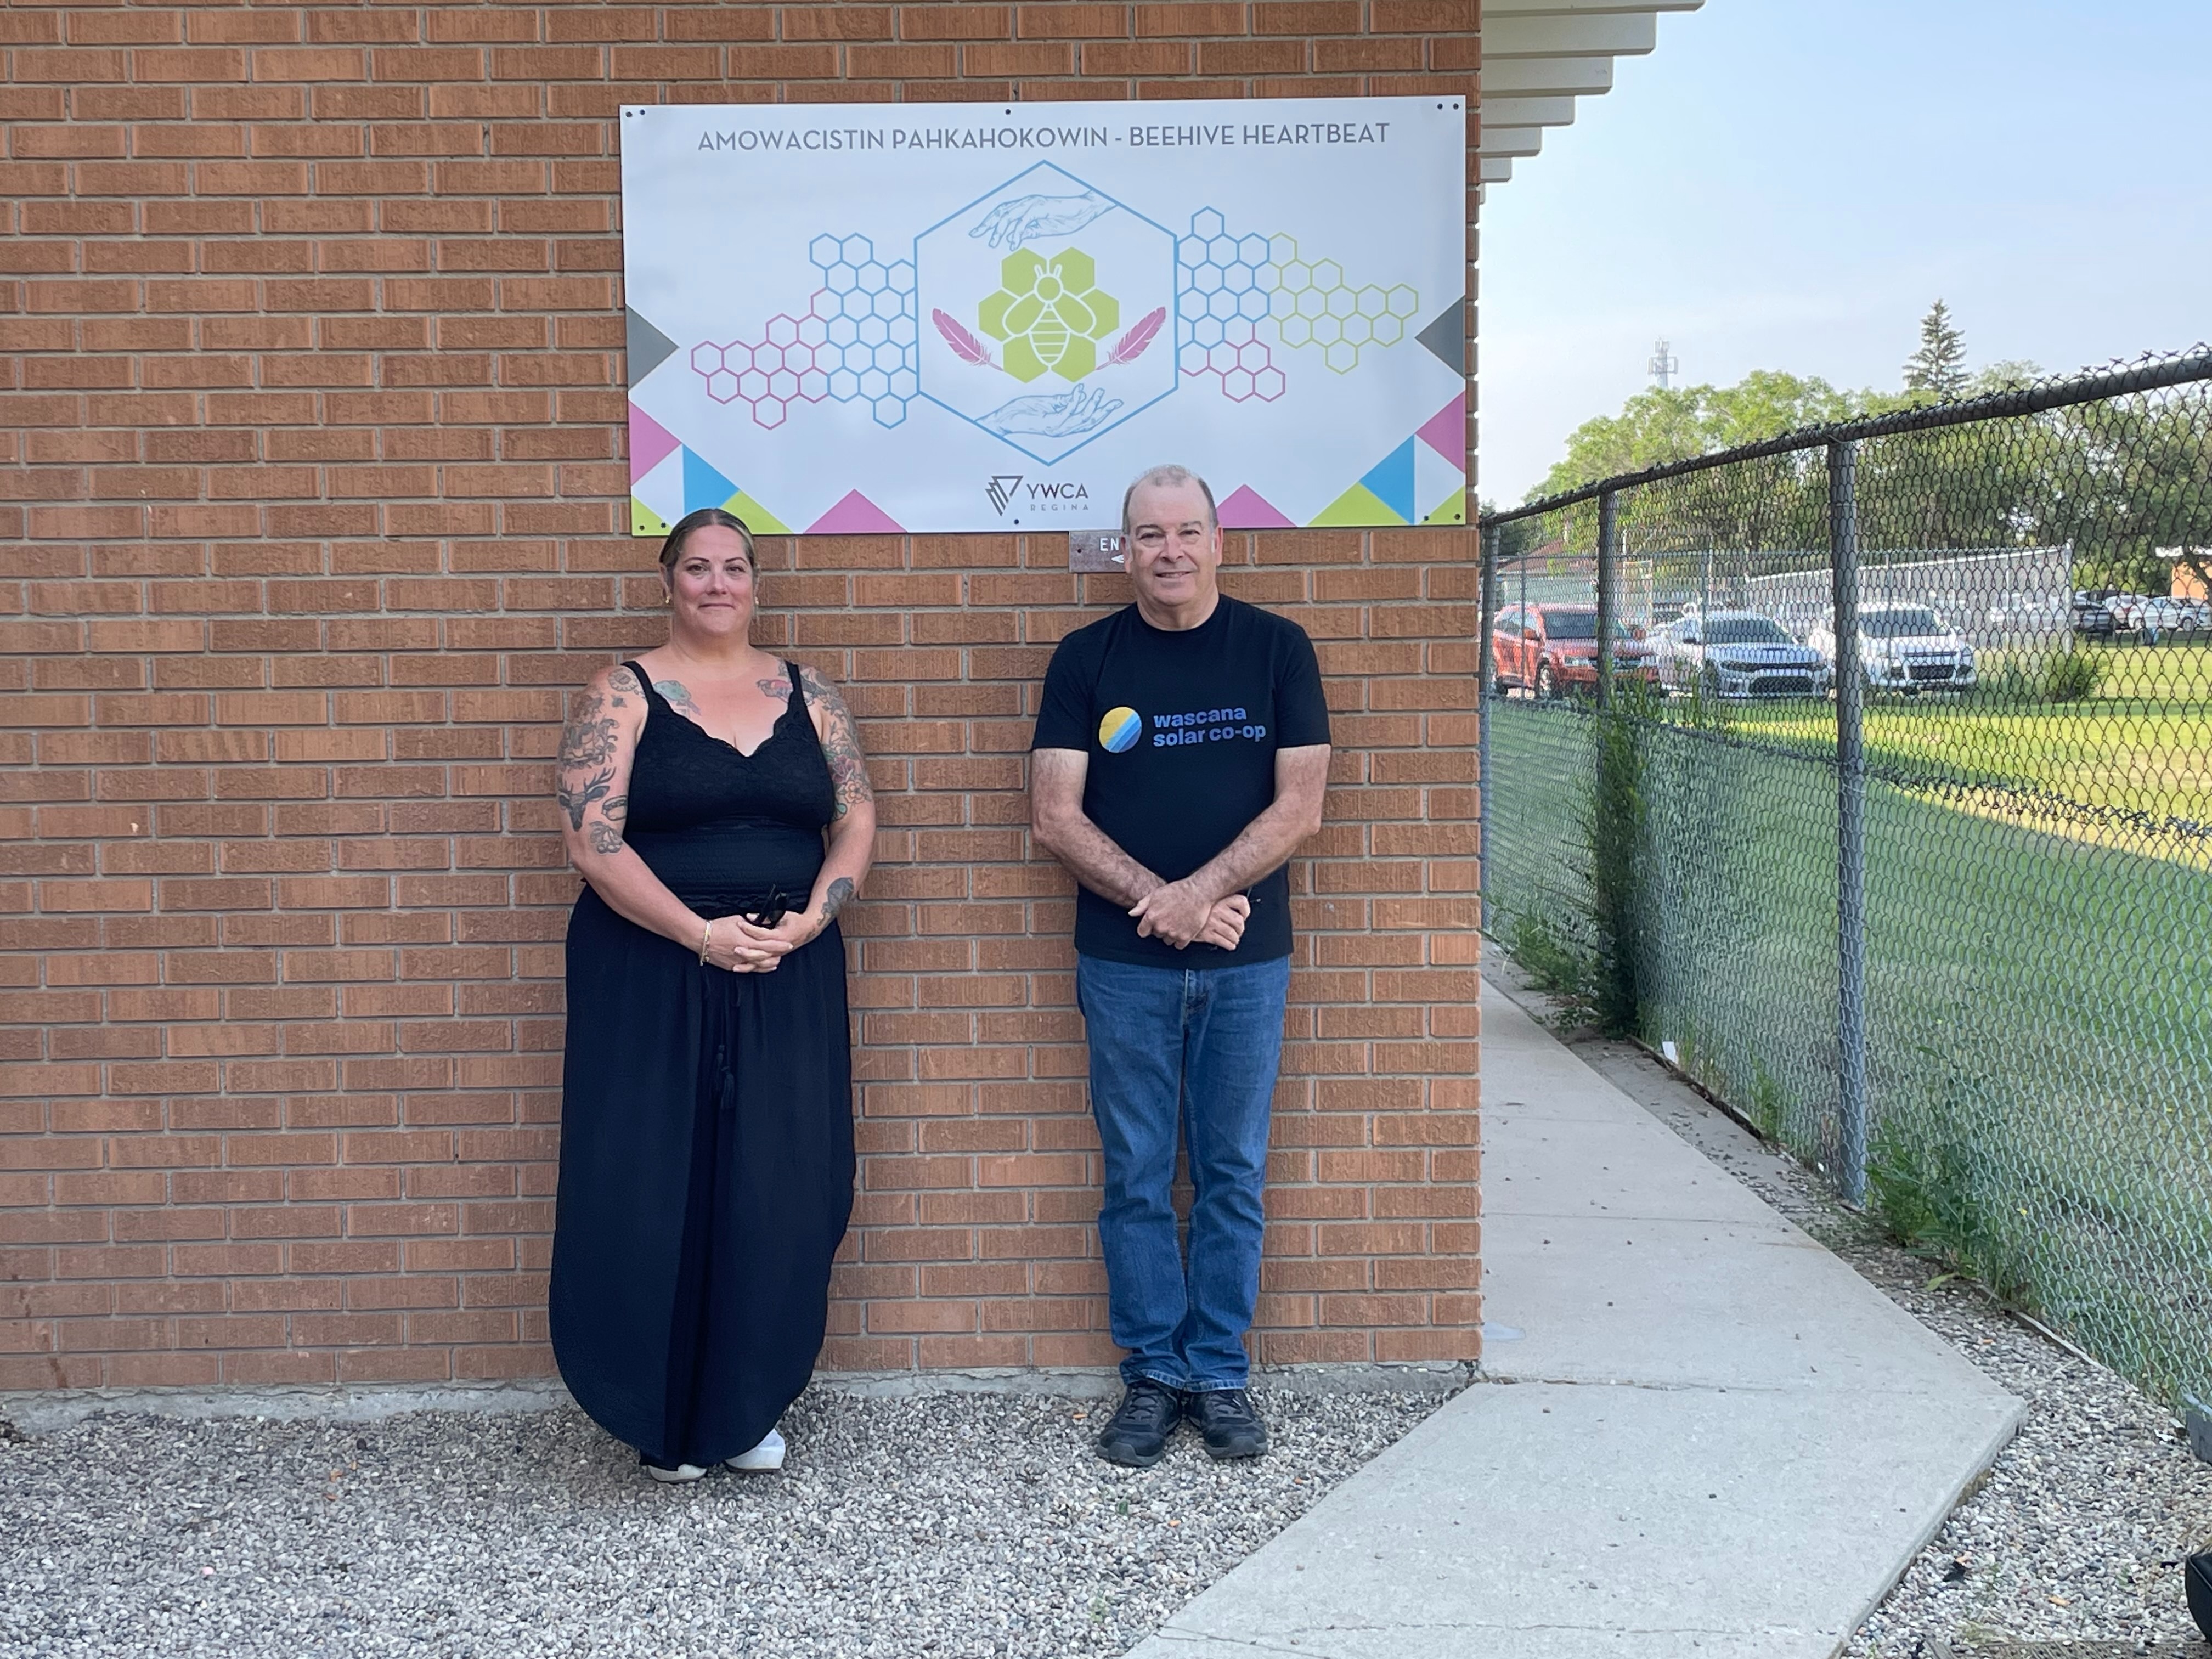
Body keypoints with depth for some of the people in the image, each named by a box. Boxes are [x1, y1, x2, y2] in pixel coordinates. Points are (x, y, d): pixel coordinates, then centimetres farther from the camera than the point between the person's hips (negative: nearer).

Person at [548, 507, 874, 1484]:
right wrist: (702, 934, -17)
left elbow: (856, 820, 7)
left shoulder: (806, 695, 9)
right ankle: (665, 1420, 19)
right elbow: (593, 839, -10)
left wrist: (808, 920, -10)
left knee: (775, 1194, 5)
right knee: (654, 1193, 2)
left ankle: (746, 1406, 22)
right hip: (651, 980, -3)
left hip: (788, 980, 3)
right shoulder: (622, 696, -2)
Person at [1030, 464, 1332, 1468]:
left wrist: (1197, 894, -15)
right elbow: (1054, 818, -4)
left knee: (1232, 1175, 8)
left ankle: (1220, 1374, 21)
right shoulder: (1086, 658, 2)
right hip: (1124, 965, 0)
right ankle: (1152, 1375, 18)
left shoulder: (1277, 650, 2)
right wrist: (1159, 902, -14)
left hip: (1248, 963, 0)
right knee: (1136, 1179, 6)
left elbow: (1300, 805, -4)